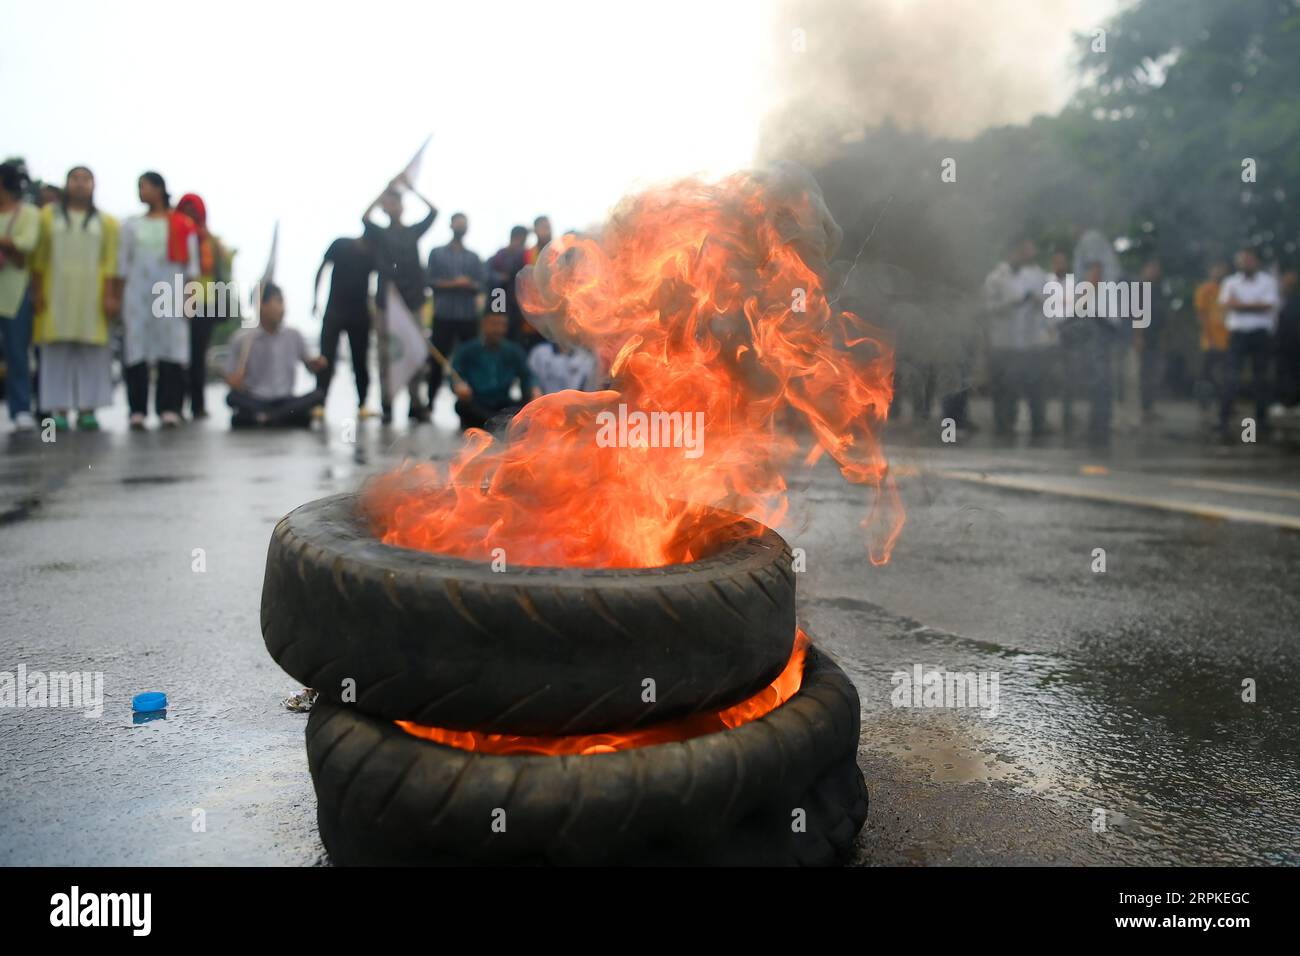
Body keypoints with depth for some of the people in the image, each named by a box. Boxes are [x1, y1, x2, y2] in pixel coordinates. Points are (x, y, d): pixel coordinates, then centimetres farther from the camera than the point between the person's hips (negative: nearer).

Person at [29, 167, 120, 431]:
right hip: (56, 295, 0)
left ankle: (87, 409, 2)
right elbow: (39, 257, 7)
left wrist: (110, 295, -7)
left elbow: (110, 261, 2)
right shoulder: (49, 215, 10)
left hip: (91, 296, 0)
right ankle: (60, 410, -1)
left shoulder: (106, 222, 10)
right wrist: (37, 291, -2)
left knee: (91, 353, -2)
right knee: (57, 351, -2)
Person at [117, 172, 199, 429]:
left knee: (171, 346, -7)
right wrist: (119, 297, 6)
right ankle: (137, 410, -2)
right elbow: (123, 263, 13)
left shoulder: (183, 225, 6)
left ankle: (169, 408, -4)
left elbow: (190, 262, 4)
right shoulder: (131, 224, 14)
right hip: (137, 292, 2)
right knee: (136, 347, -3)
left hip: (171, 292, -2)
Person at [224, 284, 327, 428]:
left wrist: (316, 363, -7)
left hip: (285, 401, 3)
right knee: (233, 397, -33)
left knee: (318, 394, -26)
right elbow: (231, 379, 2)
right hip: (255, 402, -3)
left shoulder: (294, 336, 3)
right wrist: (235, 380, -21)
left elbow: (309, 364, 16)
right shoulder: (242, 340, -3)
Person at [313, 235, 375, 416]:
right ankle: (319, 403, -2)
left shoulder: (372, 255, 1)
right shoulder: (341, 245, -3)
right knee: (326, 359, -5)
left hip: (360, 313, 2)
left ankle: (362, 405, 9)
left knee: (360, 360, 4)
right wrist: (315, 299, -1)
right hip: (334, 311, -2)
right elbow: (321, 270, 2)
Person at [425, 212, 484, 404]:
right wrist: (453, 283, -12)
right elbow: (431, 281, 0)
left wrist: (469, 284, -13)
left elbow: (481, 285, 7)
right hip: (443, 315, -2)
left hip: (469, 316, 2)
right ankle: (430, 401, 4)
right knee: (438, 360, -2)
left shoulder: (473, 257, 15)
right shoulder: (437, 253, 9)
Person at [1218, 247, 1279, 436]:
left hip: (1261, 333, 0)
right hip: (1237, 333, 0)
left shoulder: (1268, 281, 4)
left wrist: (1241, 304, -9)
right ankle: (1223, 418, -10)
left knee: (1260, 377, 5)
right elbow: (1227, 303, -7)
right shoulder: (1230, 282, 9)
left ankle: (1261, 419, 14)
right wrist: (1255, 305, -13)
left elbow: (1269, 305, -10)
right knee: (1232, 376, -8)